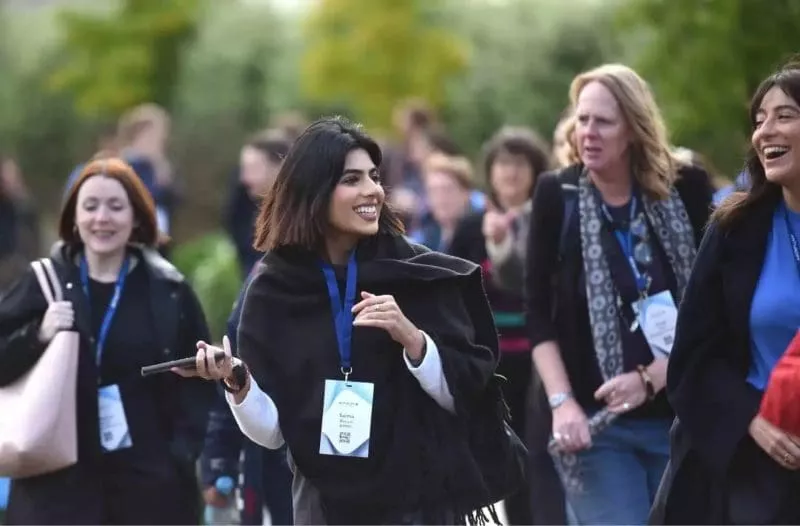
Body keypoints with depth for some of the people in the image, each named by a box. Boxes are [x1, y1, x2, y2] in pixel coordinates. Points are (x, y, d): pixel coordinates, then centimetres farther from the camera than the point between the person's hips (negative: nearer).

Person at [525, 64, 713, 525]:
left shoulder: (686, 192, 0)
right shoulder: (558, 196, 1)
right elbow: (540, 314, 0)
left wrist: (652, 378, -13)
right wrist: (562, 402, -11)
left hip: (682, 416, 1)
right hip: (595, 420, -1)